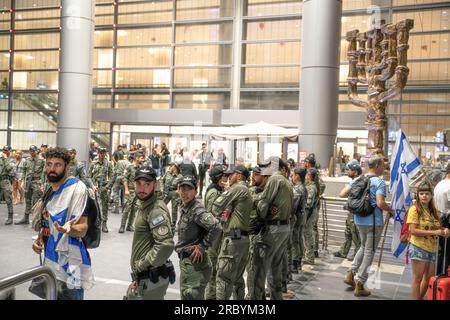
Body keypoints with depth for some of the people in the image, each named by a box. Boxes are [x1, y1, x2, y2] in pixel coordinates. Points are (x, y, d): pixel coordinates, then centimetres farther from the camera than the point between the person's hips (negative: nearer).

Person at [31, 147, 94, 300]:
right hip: (51, 263, 8)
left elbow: (82, 229, -21)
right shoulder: (51, 191, 10)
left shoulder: (76, 188, -16)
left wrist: (69, 229, -42)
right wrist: (40, 239, 5)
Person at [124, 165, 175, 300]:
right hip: (142, 276, 9)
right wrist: (138, 266, 11)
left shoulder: (156, 210, -20)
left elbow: (166, 245, -31)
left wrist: (143, 264, -19)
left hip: (151, 279, -9)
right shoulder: (145, 206, 11)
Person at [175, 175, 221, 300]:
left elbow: (216, 227, -32)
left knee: (192, 296, -5)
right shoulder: (183, 208, 8)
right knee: (185, 296, 22)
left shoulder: (197, 210, -20)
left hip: (194, 262, -10)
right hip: (185, 261, 10)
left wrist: (202, 247, -22)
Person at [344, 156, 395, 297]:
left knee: (364, 247, 25)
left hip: (359, 220, 7)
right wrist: (391, 210, -7)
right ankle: (359, 284, 8)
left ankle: (350, 274, 16)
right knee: (369, 252, 4)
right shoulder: (379, 182, -15)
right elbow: (380, 203, -25)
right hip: (373, 222, -7)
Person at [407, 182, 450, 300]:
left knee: (429, 278, 14)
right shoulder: (414, 209, -9)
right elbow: (413, 230, -16)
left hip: (432, 249, 7)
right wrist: (433, 232, -20)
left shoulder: (433, 210, 11)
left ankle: (420, 298, 30)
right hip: (418, 248, -7)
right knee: (417, 278, 1)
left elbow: (437, 227, 21)